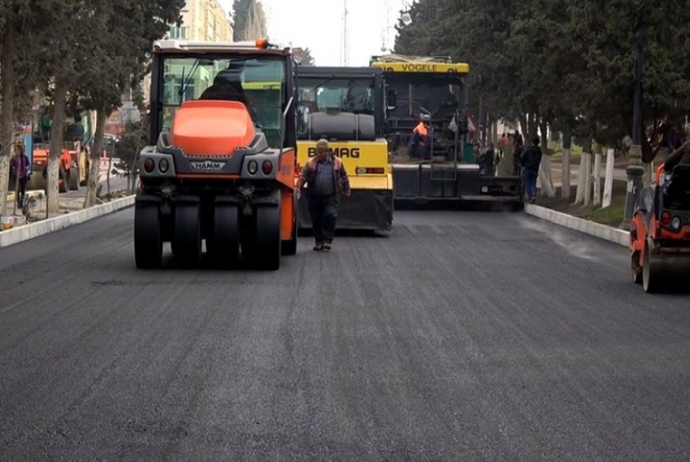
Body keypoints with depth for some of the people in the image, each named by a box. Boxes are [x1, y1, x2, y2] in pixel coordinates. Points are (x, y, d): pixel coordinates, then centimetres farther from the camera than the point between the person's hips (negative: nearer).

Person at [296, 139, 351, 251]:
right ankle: (318, 241, 19)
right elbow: (303, 176, -3)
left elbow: (344, 178, 13)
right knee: (316, 219, 7)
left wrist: (346, 191, 14)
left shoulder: (337, 162, 4)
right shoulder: (311, 163, 4)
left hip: (331, 197, -2)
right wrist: (298, 188, -17)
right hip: (315, 196, 2)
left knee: (330, 216, -14)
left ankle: (327, 240, -8)